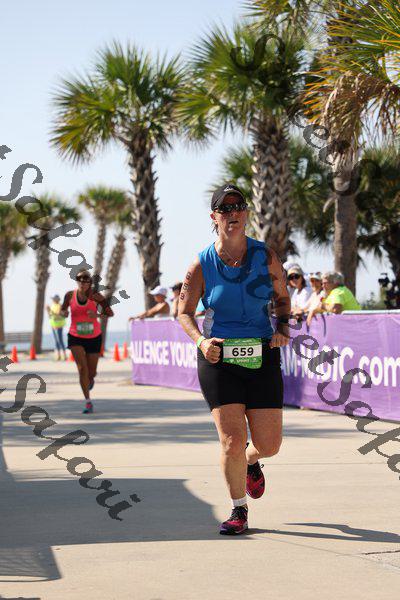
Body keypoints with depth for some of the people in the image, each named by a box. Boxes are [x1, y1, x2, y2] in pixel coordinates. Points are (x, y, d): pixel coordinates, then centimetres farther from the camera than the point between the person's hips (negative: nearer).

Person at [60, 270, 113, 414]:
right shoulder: (70, 295, -6)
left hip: (94, 338, 0)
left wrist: (97, 314, -29)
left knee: (91, 372, 9)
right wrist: (64, 313, -14)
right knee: (82, 368, -19)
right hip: (76, 338, 0)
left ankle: (90, 380, 49)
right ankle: (88, 402, -12)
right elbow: (63, 310, 11)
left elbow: (110, 313, -10)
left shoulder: (95, 296, -12)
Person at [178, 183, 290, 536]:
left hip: (262, 357, 2)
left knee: (269, 445, 2)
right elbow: (185, 312, 4)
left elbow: (282, 297, 14)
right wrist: (201, 340, -14)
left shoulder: (266, 257, 0)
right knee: (232, 440, -10)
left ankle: (251, 461, 41)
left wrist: (283, 327, -5)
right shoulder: (201, 265, -4)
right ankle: (239, 510, 12)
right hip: (219, 359, -2)